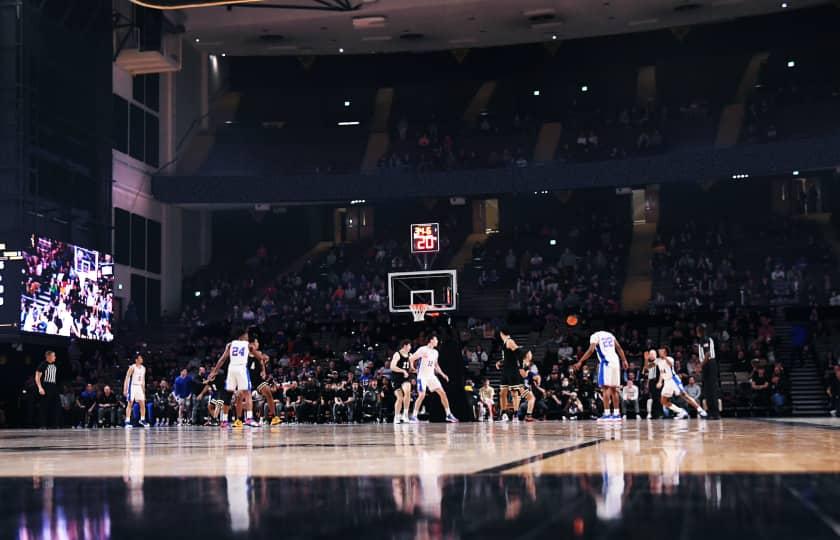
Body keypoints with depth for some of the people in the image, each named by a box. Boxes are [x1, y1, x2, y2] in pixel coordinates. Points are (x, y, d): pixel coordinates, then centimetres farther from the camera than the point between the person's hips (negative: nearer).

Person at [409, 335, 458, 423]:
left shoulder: (435, 352, 11)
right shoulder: (423, 349, -12)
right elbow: (411, 358, -10)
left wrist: (442, 374, 16)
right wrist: (413, 368, -3)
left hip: (431, 376, 7)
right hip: (422, 376, -7)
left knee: (442, 393, 1)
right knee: (422, 395, -16)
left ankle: (449, 415, 7)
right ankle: (414, 416, -5)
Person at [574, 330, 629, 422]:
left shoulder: (594, 336, 2)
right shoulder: (609, 334, 22)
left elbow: (591, 350, -11)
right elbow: (619, 348, 16)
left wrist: (580, 362, -10)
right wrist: (624, 360, 17)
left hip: (606, 362, -7)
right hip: (615, 362, 7)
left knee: (605, 388, -8)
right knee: (614, 389, 12)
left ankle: (607, 414, -15)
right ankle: (616, 414, 13)